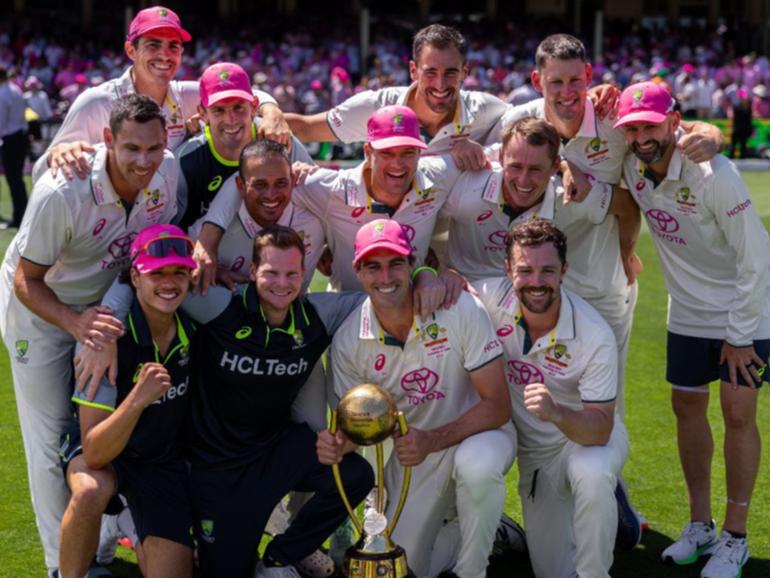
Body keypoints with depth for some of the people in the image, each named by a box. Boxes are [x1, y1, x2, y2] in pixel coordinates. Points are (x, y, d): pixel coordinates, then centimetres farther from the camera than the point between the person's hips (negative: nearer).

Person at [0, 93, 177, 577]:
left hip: (107, 304, 5)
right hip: (41, 309, -5)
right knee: (54, 442, -1)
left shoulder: (169, 170, -19)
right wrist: (73, 323, -42)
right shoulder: (61, 193, -35)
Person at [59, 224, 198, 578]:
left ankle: (142, 540, 24)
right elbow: (95, 454, -31)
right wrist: (137, 399, -46)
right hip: (100, 450, -4)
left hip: (165, 462, 4)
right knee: (91, 492, -40)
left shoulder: (193, 329, -13)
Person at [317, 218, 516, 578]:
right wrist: (338, 443, -26)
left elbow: (498, 405, -20)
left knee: (476, 466, -39)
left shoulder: (460, 310, -23)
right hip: (413, 454, 4)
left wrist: (432, 441, -33)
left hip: (476, 431, -3)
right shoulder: (348, 342, -13)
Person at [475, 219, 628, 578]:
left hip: (589, 435, -3)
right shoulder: (493, 298, -22)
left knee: (592, 476, -41)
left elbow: (600, 429, -30)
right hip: (533, 450, 3)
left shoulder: (595, 336, -29)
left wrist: (556, 413, -50)